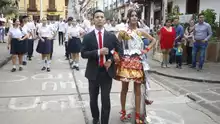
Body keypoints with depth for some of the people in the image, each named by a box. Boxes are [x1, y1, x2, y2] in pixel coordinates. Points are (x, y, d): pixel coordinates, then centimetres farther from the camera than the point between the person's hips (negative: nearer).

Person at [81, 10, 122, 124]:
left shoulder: (112, 36, 2)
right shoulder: (87, 37, -1)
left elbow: (120, 51, 6)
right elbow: (83, 54, -7)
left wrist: (111, 60, -11)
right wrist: (98, 52, -20)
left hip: (107, 71, 0)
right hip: (93, 72, 1)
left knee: (106, 99, 1)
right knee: (93, 99, 16)